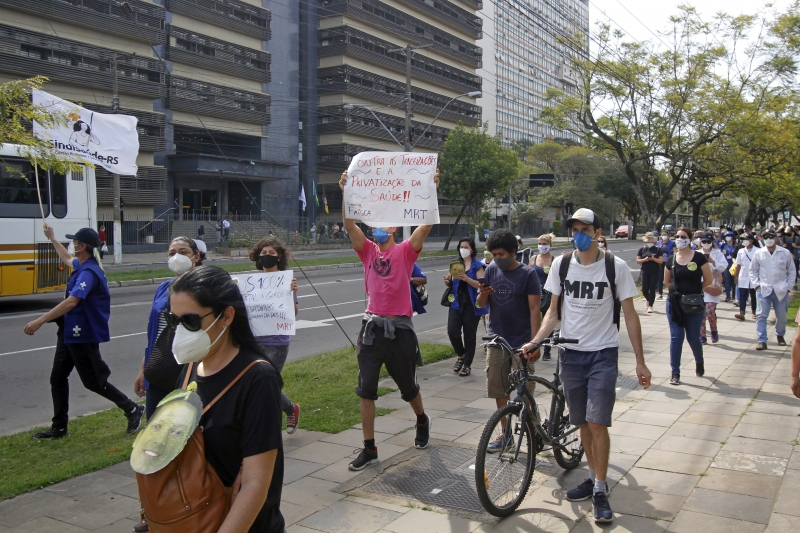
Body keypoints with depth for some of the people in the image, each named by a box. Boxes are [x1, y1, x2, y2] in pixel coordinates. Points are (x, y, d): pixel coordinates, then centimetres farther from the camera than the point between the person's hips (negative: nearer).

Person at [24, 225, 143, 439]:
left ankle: (132, 410, 13)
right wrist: (52, 238, 40)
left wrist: (40, 321, -34)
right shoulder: (81, 266, 8)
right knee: (57, 377, 12)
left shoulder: (89, 272, -23)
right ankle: (59, 427, 21)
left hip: (83, 335, -10)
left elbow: (71, 302, -34)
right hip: (69, 332, 10)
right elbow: (67, 259, 34)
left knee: (93, 381, -1)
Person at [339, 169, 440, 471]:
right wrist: (346, 194, -19)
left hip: (400, 329, -2)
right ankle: (369, 449, 10)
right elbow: (349, 225, -8)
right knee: (366, 391, 0)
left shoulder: (406, 251, 0)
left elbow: (426, 224, -14)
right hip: (372, 328, 2)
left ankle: (422, 422, 45)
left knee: (408, 387, 15)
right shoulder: (368, 251, 6)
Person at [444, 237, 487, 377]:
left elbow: (481, 285, -13)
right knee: (452, 332, -6)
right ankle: (461, 355, 21)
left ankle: (467, 364, 14)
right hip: (456, 303, 4)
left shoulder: (477, 265, -3)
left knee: (469, 335, 2)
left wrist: (467, 279, -27)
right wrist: (447, 281, -6)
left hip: (472, 305, -4)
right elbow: (450, 284, 17)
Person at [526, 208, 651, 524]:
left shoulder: (615, 266, -7)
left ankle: (600, 491, 6)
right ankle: (593, 477, 30)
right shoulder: (561, 264, 1)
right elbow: (554, 309, 8)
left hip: (603, 355, -3)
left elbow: (629, 314, -3)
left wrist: (640, 361, -4)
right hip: (571, 353, 3)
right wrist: (535, 341, -7)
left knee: (597, 424, -9)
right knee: (583, 423, 12)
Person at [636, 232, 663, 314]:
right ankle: (648, 299, 32)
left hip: (654, 272, -2)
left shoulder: (657, 249, 2)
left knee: (652, 289, -3)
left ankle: (650, 306, 4)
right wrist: (645, 259, -14)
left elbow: (661, 261, -2)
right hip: (645, 272, 2)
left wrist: (653, 259, -18)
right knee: (644, 289, 0)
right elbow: (637, 260, 4)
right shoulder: (642, 249, 6)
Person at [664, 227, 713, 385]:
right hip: (674, 303, 2)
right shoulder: (671, 260, 2)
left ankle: (699, 362, 38)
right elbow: (667, 281, 15)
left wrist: (694, 290, 2)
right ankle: (675, 373, 6)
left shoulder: (699, 257, -7)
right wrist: (679, 289, 5)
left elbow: (708, 280, -2)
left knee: (693, 338, 7)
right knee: (676, 337, 0)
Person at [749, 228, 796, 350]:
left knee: (781, 316, 11)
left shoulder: (785, 253, 0)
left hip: (781, 291, 0)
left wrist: (788, 287, 1)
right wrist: (756, 284, -2)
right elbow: (753, 270, 9)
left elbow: (792, 271, 7)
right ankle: (762, 341, -5)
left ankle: (780, 336, 36)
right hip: (764, 290, 0)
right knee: (761, 315, -8)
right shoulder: (758, 254, 1)